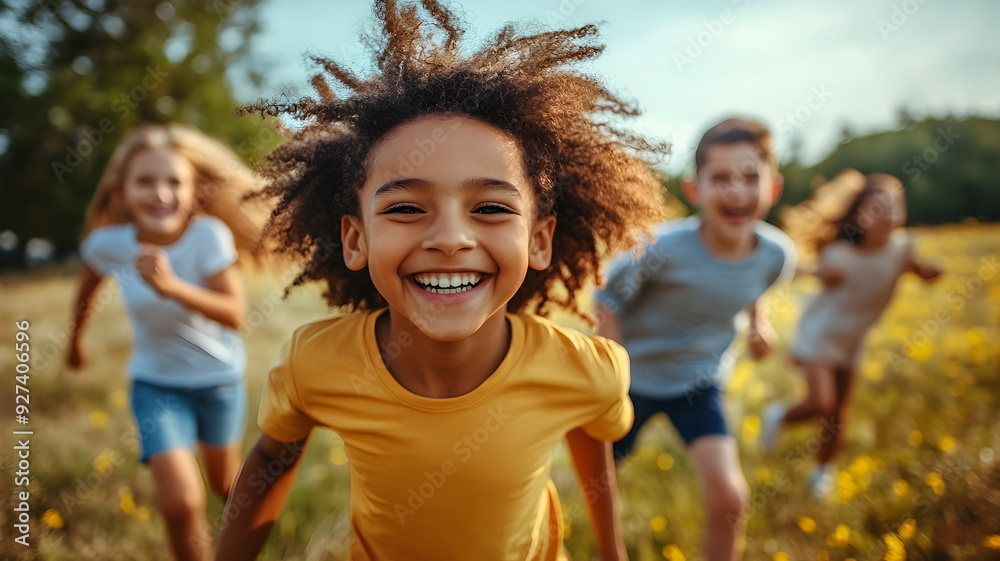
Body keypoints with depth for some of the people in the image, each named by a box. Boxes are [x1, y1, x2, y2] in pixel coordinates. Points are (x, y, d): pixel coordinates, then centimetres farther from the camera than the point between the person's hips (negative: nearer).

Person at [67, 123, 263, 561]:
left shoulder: (208, 234, -26)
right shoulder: (108, 243, -18)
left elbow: (235, 315, -29)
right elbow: (89, 287, 5)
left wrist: (172, 286, -43)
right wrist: (76, 340, 21)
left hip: (219, 378, 0)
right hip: (156, 382, 0)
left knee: (224, 486, 22)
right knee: (181, 504, -13)